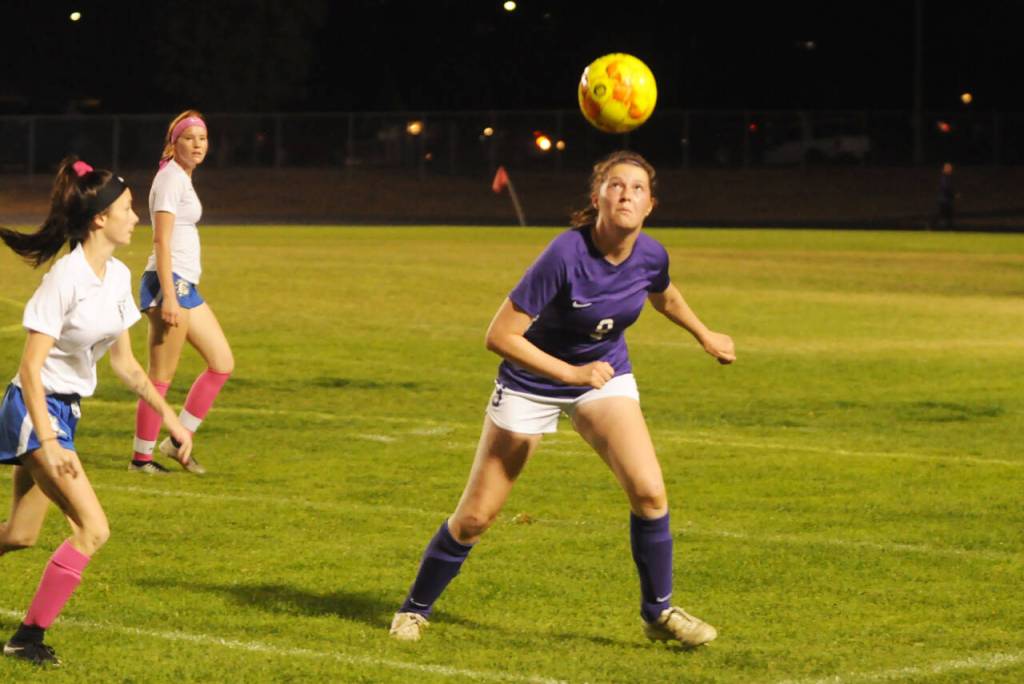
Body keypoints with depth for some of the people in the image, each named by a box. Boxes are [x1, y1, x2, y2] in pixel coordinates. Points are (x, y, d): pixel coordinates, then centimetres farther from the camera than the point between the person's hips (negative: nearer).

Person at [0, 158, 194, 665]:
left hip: (65, 411, 9)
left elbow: (124, 362, 15)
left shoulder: (117, 276, 5)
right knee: (93, 528, -14)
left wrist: (169, 416, 12)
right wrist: (48, 443, -27)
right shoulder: (66, 279, -21)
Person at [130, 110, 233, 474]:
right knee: (162, 375, -5)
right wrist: (169, 297, -23)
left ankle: (178, 440, 14)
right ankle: (142, 455, 3)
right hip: (169, 283, -10)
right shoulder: (171, 178, -11)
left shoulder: (183, 178, 17)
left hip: (186, 286, 10)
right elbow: (161, 241, -18)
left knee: (222, 363, 10)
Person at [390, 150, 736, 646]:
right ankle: (415, 609, 22)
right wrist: (572, 373, -32)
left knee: (649, 491, -17)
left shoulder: (651, 256, -14)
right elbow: (500, 335, -29)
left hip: (605, 378, 4)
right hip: (531, 381, -3)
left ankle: (659, 613, 2)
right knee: (475, 516, 0)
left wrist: (705, 336, 25)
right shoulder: (566, 255, -31)